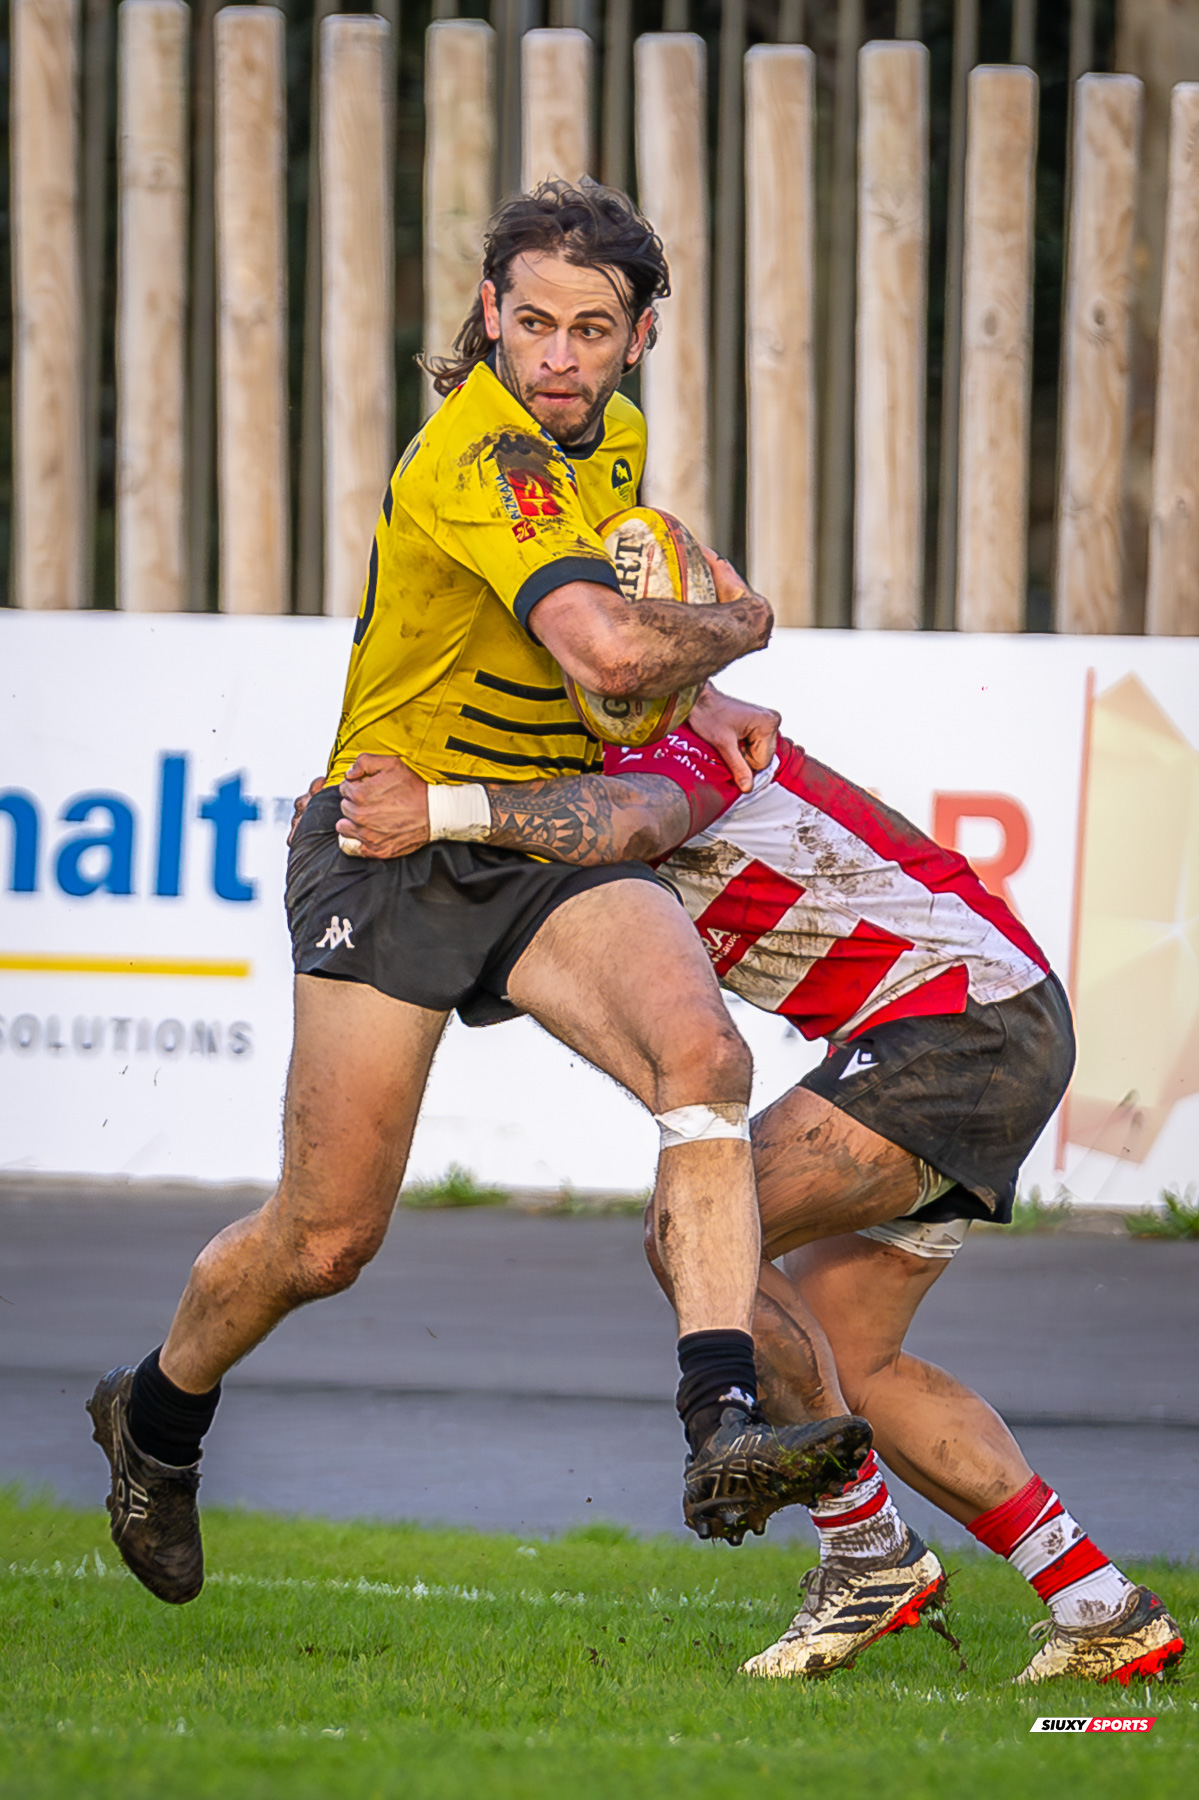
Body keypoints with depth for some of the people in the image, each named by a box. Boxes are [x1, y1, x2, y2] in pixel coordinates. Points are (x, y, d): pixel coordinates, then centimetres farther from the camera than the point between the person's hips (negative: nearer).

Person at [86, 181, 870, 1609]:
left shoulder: (611, 436, 7)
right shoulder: (476, 457, -21)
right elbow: (604, 648, -35)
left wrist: (687, 697, 12)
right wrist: (736, 623, -14)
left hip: (550, 846, 6)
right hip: (392, 842, -6)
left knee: (701, 1054, -25)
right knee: (327, 1238, 0)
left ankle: (726, 1435, -35)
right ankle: (157, 1414, 31)